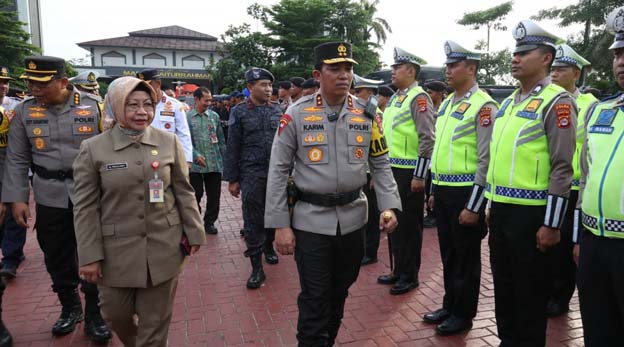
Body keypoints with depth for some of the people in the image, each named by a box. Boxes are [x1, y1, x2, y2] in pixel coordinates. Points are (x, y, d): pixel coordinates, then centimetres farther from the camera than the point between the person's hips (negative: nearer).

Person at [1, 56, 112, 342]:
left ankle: (93, 315, 23)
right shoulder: (24, 111, 2)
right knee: (57, 258, 13)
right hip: (50, 198, 2)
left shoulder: (94, 105, -5)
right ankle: (69, 308, 35)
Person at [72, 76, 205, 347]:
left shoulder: (169, 142, -1)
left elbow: (184, 192, 4)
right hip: (117, 250, 0)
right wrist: (89, 255, -5)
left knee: (155, 322, 10)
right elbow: (85, 207, -3)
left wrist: (194, 233, 3)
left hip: (164, 247, 0)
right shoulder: (92, 148, -5)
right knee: (116, 314, 17)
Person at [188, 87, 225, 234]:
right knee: (196, 195, 6)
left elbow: (221, 139, 11)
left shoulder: (214, 116, 8)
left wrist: (223, 157, 6)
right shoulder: (187, 117, -1)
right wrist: (196, 156, -17)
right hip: (196, 164, -3)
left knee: (214, 195, 7)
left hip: (215, 163, 3)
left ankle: (209, 222, 22)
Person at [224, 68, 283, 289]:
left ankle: (268, 246, 40)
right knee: (253, 220, -1)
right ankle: (256, 267, 7)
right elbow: (233, 148, -1)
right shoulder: (240, 112, -1)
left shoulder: (277, 111, 7)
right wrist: (232, 179, -3)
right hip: (252, 174, -3)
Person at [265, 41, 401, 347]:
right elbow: (278, 171, -5)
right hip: (311, 219, -3)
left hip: (353, 217, 4)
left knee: (340, 292, 19)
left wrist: (388, 206, -8)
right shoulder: (296, 114, -7)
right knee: (314, 298, 3)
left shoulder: (367, 114, 2)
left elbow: (380, 165, 7)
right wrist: (280, 225, -9)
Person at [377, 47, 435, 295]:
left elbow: (427, 139, -18)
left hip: (410, 173, -9)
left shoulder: (419, 98, -12)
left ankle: (410, 276, 17)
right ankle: (399, 271, 29)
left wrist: (419, 176, -19)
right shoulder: (395, 98, 15)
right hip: (392, 171, 9)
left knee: (409, 225, 3)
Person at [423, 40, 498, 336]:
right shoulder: (447, 103, 13)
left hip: (465, 193, -8)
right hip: (443, 191, 8)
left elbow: (486, 160, -17)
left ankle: (463, 315, 22)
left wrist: (474, 206, -18)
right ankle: (450, 306, 33)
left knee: (466, 257, 7)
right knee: (448, 253, 18)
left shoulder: (483, 105, -13)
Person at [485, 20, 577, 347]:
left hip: (531, 213, -7)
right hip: (502, 209, 8)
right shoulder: (509, 101, 13)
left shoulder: (557, 101, -10)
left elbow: (561, 168, -15)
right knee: (503, 283, 18)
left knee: (530, 289, 7)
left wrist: (551, 224, -16)